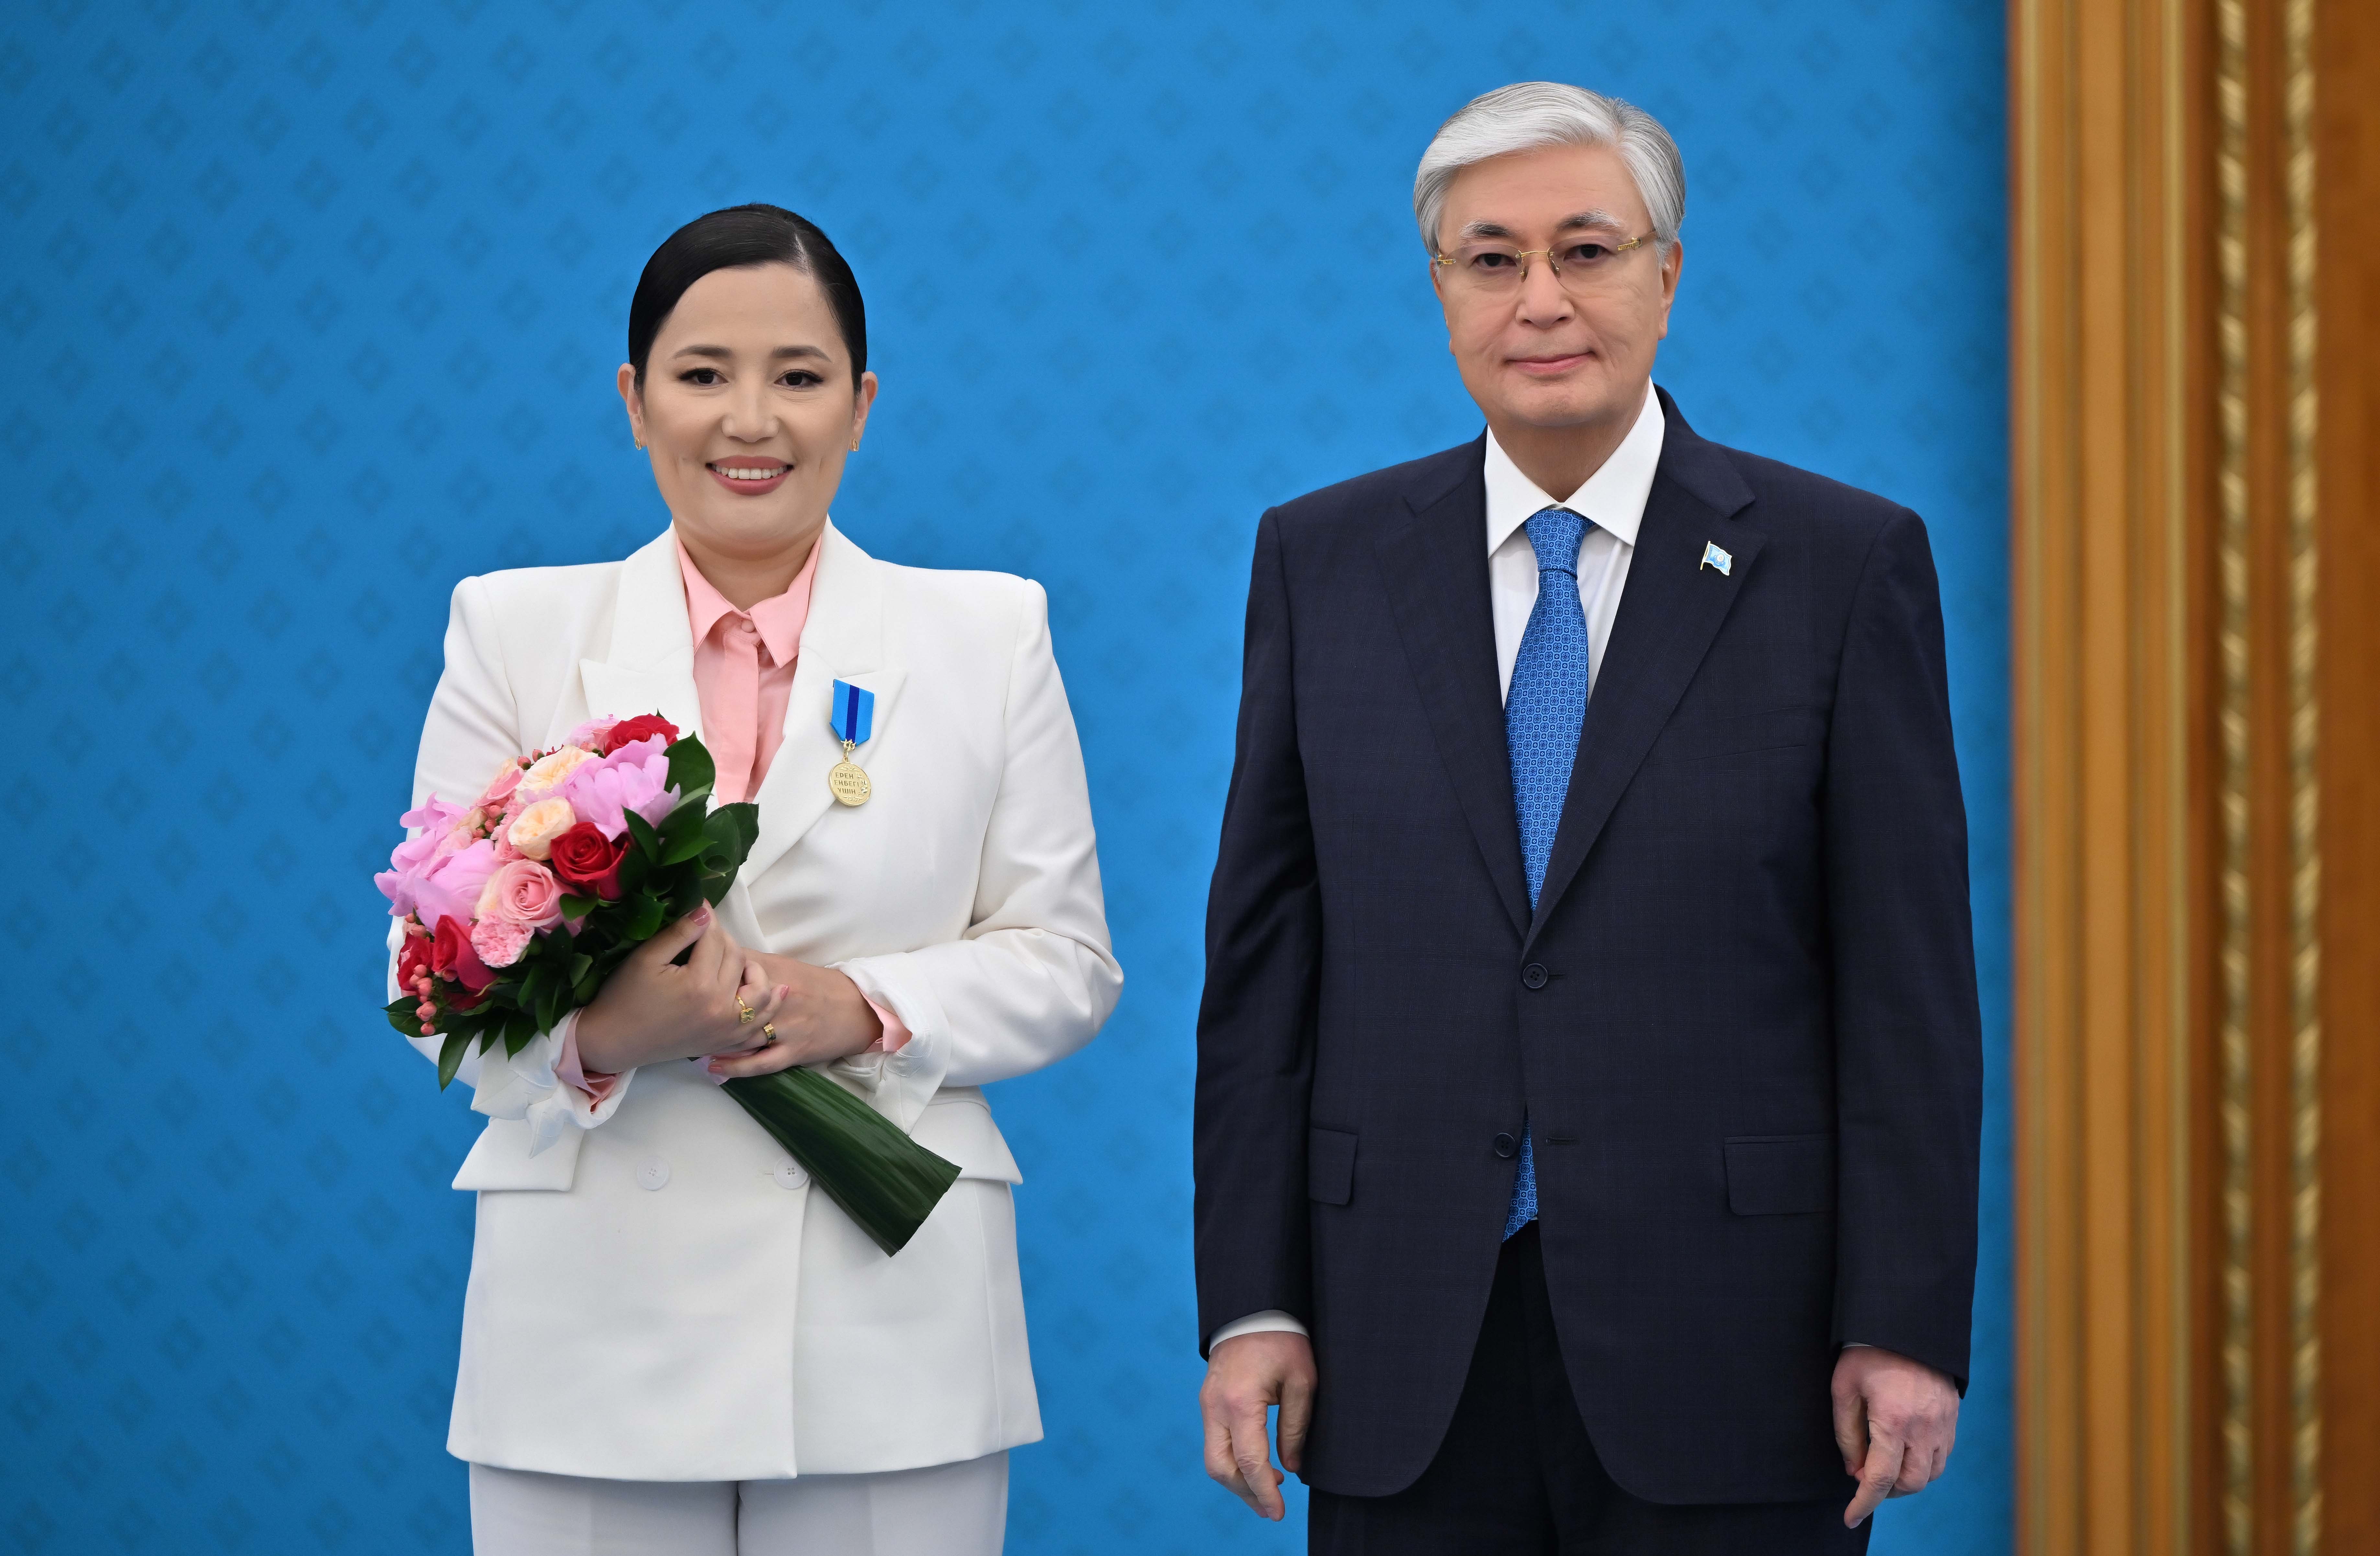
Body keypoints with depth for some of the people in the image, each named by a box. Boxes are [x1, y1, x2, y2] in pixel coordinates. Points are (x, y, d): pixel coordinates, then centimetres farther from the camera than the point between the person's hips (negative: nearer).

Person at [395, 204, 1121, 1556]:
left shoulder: (990, 633, 9)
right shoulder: (515, 628, 8)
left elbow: (1066, 959, 6)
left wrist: (864, 1009, -12)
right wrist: (599, 1031, -18)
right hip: (596, 1325, 0)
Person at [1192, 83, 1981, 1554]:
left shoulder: (1843, 560, 0)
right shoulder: (1321, 559, 8)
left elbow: (1909, 976, -2)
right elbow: (1264, 952, 7)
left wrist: (1907, 1325, -7)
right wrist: (1252, 1304, 1)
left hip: (1721, 1350, -2)